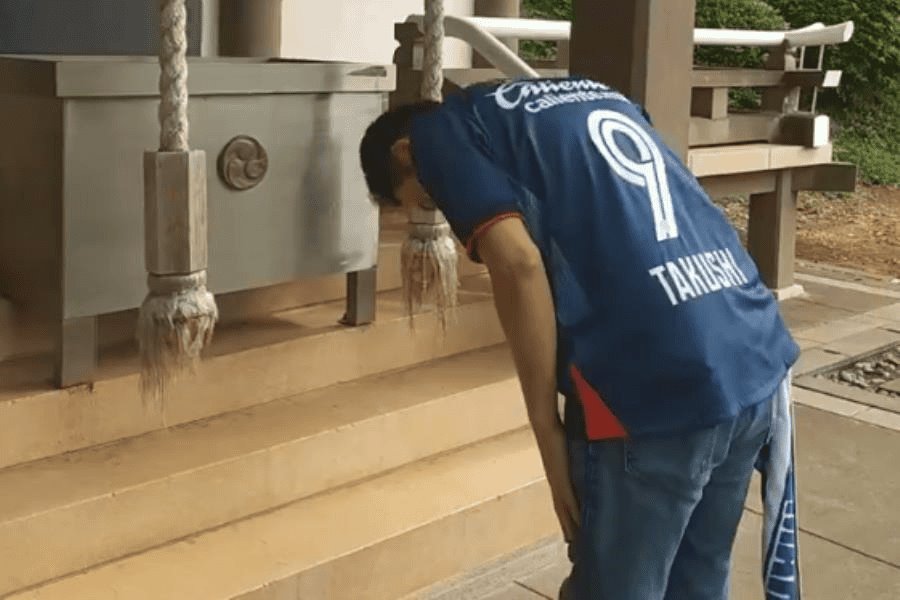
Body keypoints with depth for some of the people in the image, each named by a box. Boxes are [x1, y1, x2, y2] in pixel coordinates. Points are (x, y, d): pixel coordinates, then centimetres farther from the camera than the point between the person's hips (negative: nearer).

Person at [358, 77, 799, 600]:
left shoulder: (442, 132, 4)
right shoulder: (591, 93, 26)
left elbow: (519, 263, -12)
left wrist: (547, 428, -6)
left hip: (652, 393, -8)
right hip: (758, 365, 8)